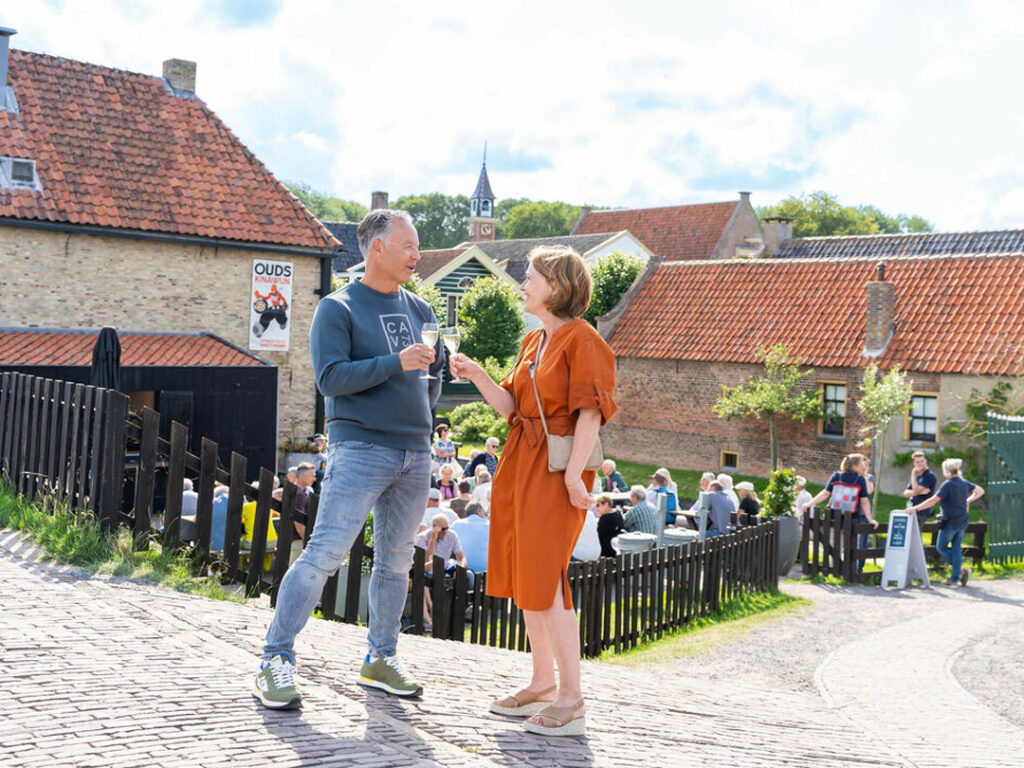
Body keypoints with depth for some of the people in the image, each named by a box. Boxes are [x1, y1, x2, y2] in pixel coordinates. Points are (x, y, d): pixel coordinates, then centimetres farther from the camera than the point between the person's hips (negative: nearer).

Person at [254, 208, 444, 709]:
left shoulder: (420, 310, 16)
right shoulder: (338, 308, -2)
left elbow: (436, 367, 28)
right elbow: (330, 377, -13)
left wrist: (421, 408, 11)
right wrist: (396, 364, -19)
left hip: (415, 453, 6)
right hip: (360, 449, -6)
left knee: (396, 562, 10)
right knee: (323, 555, -10)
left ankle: (380, 659, 22)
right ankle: (276, 660, -2)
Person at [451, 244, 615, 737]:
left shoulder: (581, 340, -10)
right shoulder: (532, 342, 16)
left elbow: (590, 411, -15)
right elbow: (511, 406, 14)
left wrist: (573, 472, -21)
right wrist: (478, 376, 0)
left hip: (556, 470, -9)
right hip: (520, 465, 9)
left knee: (543, 578, -10)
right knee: (524, 575, 14)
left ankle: (571, 702, 0)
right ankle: (542, 684, 27)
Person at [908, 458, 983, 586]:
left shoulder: (948, 484, -17)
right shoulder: (964, 483, 6)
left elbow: (933, 500, -20)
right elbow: (980, 491, 20)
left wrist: (915, 508, -17)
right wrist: (968, 500, 17)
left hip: (951, 521, -7)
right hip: (963, 521, 7)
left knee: (941, 547, 6)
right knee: (956, 547, 11)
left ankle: (961, 570, -5)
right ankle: (955, 577, 10)